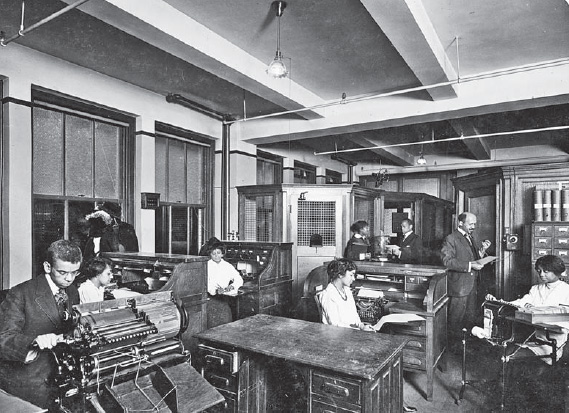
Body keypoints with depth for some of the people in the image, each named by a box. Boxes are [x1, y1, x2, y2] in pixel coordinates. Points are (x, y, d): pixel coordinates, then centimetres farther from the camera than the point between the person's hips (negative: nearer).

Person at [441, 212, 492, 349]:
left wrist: (483, 249, 1)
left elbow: (475, 258, 19)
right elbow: (447, 261, -20)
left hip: (472, 285, 8)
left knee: (471, 318, 17)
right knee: (456, 319, 4)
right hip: (459, 286, -8)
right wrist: (469, 265, -24)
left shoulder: (472, 238, 15)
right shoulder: (451, 239, -12)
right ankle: (454, 346, 17)